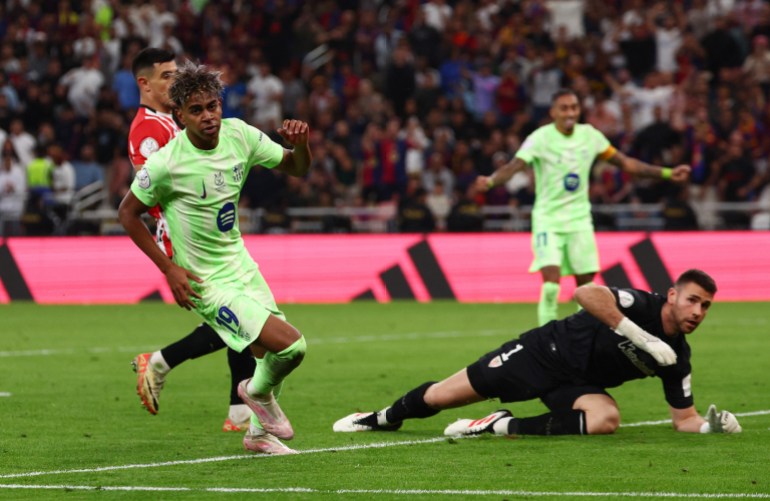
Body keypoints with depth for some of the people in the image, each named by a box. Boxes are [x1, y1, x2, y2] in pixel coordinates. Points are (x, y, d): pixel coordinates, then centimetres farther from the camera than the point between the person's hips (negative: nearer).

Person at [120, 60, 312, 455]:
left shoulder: (238, 134, -6)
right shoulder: (166, 162, -22)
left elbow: (296, 168, 6)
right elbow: (127, 213, -10)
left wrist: (300, 142, -17)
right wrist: (169, 268, -13)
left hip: (241, 265, 7)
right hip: (206, 281, -7)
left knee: (270, 356, 16)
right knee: (289, 346, -17)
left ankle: (259, 432, 41)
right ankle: (258, 392, 15)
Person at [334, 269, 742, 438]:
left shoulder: (676, 358, -5)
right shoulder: (642, 306, -22)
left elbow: (683, 417, 2)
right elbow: (586, 293, -40)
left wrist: (710, 425, -21)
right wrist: (643, 338, -40)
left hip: (577, 384, 4)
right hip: (549, 351, -4)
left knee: (606, 419, -32)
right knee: (441, 397, 2)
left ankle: (502, 427, -16)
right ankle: (383, 418, 36)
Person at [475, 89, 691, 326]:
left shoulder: (590, 135, 1)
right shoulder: (541, 138, -13)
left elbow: (625, 162, 11)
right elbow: (514, 166, -26)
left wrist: (666, 173, 10)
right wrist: (490, 181, -47)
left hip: (580, 220, 4)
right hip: (548, 220, -4)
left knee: (586, 284, 3)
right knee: (551, 281, -18)